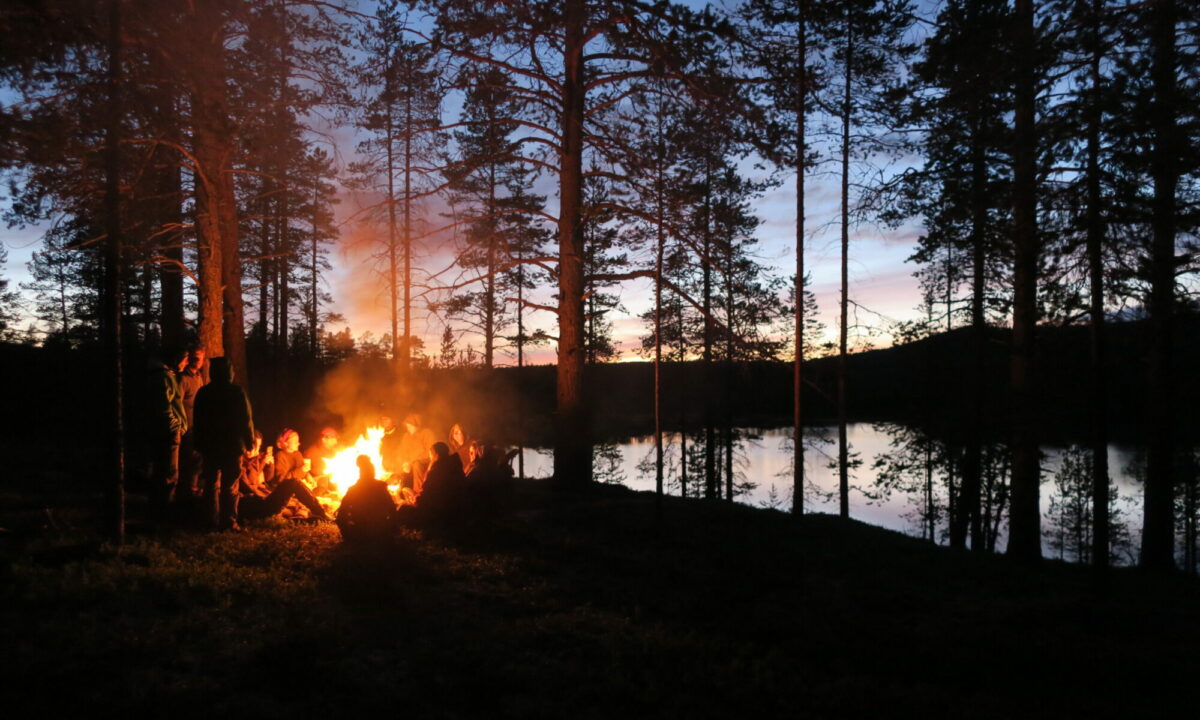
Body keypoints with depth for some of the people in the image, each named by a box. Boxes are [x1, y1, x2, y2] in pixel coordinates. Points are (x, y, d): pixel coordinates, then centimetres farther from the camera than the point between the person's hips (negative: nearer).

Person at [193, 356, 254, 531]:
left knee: (211, 483, 11)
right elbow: (246, 419, -7)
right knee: (230, 486, -1)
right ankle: (229, 521, -2)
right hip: (232, 445, -3)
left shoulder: (203, 393, 3)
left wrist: (200, 444, 16)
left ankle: (212, 520, 14)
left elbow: (199, 421, 8)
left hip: (210, 445, 3)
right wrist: (249, 441, 3)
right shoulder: (237, 392, -8)